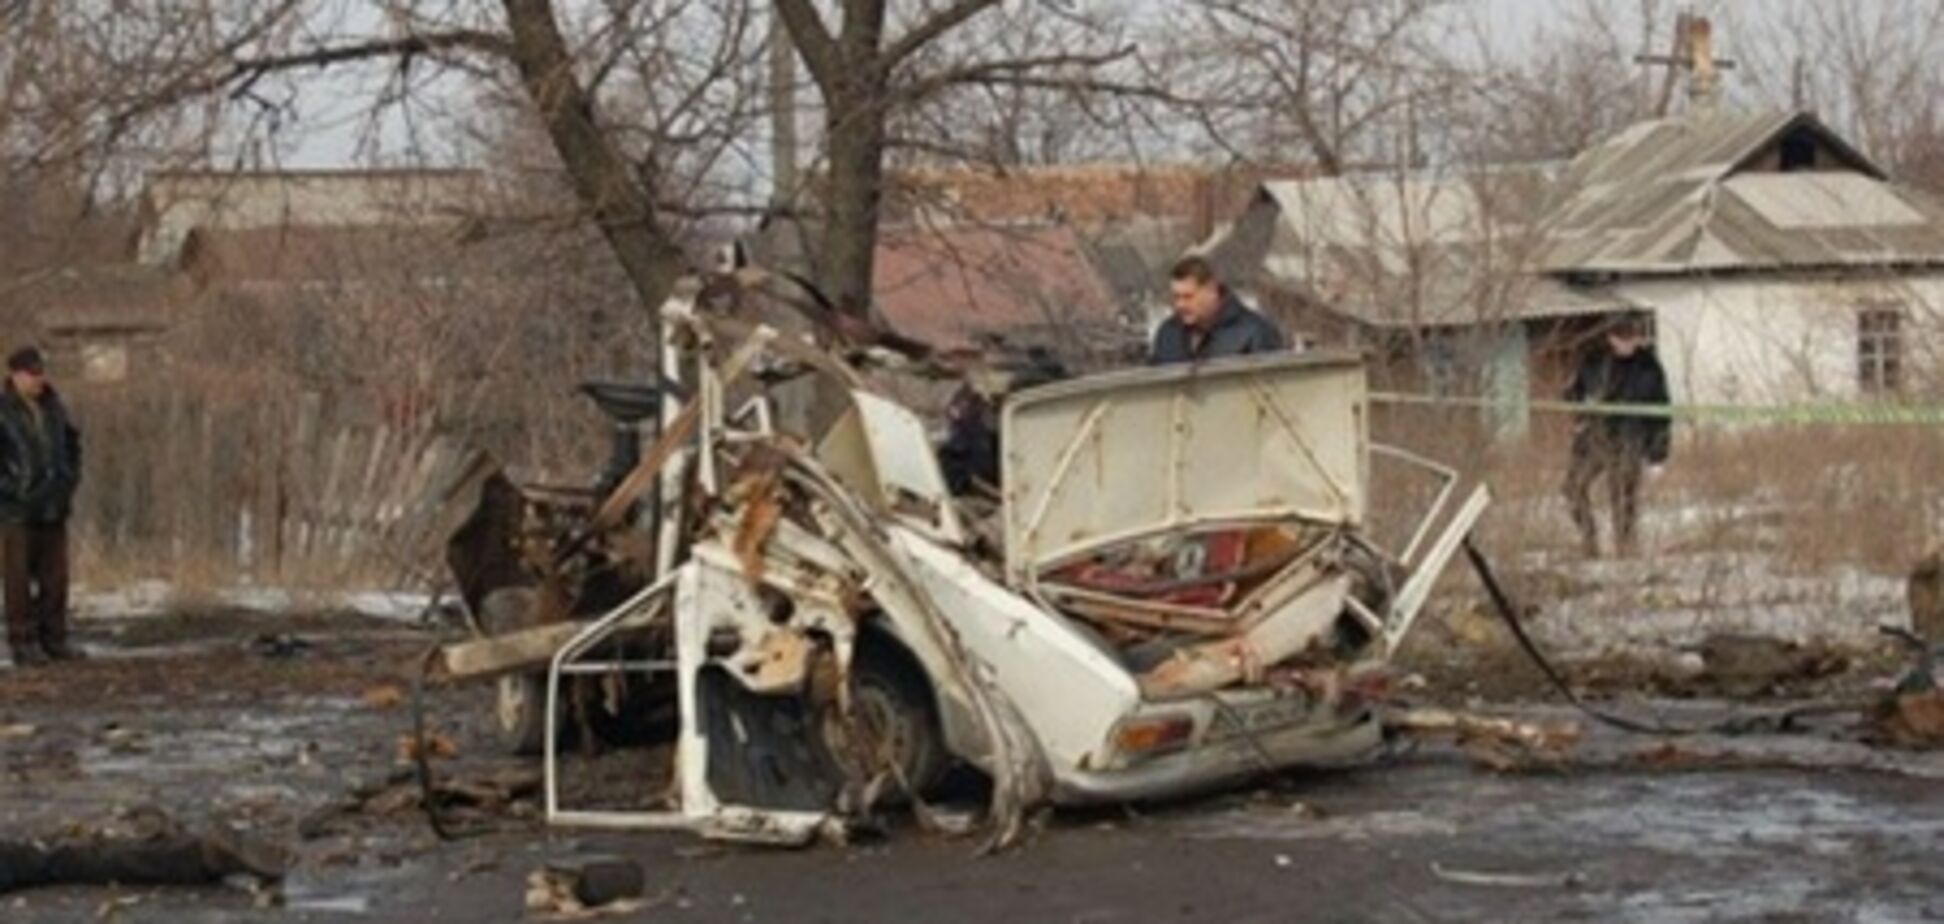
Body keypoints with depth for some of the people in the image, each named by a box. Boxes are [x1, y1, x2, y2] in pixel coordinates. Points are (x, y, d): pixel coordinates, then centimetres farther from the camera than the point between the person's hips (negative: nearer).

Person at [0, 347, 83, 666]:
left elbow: (72, 444, 23)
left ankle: (54, 639, 15)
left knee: (55, 577, 7)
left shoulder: (53, 408, 9)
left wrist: (70, 481, 11)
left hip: (54, 509, 6)